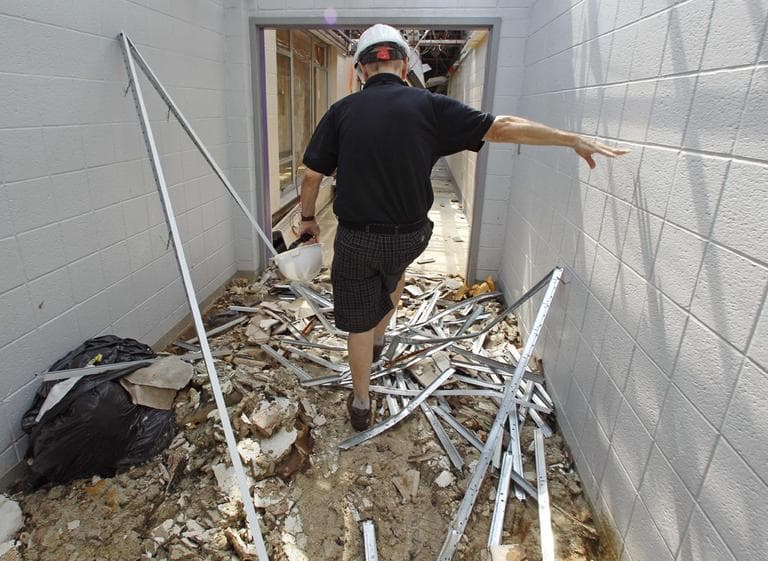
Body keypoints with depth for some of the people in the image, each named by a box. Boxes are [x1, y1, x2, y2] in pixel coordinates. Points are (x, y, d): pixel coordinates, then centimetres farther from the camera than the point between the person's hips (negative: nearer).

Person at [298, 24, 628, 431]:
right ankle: (378, 339, 51)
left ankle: (361, 404, 32)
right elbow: (502, 128, -6)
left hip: (356, 240, -1)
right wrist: (574, 140, 1)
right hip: (410, 237, 1)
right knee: (394, 273, 37)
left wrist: (308, 218, 18)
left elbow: (312, 176, -1)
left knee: (359, 324, 15)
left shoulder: (342, 111, -4)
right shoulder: (429, 106, -6)